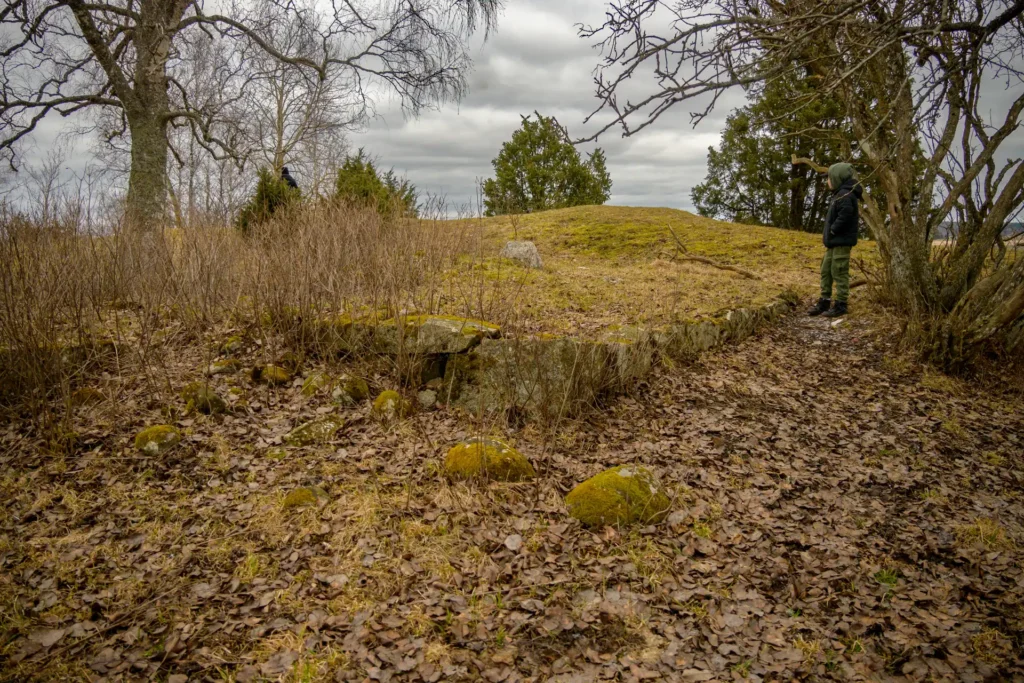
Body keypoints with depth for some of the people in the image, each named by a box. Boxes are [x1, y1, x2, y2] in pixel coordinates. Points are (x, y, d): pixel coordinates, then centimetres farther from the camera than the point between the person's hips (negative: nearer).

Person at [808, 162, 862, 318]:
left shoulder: (845, 195, -15)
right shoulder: (840, 194, 17)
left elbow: (845, 214, -29)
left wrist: (832, 231, -19)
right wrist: (828, 233, 8)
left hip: (842, 241, -10)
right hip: (834, 241, 10)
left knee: (839, 272, -5)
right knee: (826, 270, 13)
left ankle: (840, 304, 1)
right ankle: (825, 301, 20)